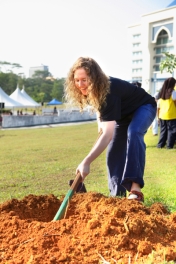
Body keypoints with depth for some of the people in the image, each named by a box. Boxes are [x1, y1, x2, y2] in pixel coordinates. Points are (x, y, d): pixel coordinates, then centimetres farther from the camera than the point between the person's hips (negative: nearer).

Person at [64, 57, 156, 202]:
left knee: (133, 134, -37)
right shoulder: (91, 90, -18)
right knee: (114, 153, 1)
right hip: (124, 114, 8)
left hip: (144, 108, -8)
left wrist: (86, 162, -54)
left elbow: (108, 134, -49)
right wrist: (100, 121, -6)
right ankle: (118, 194, 10)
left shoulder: (109, 91, -42)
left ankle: (135, 189, -41)